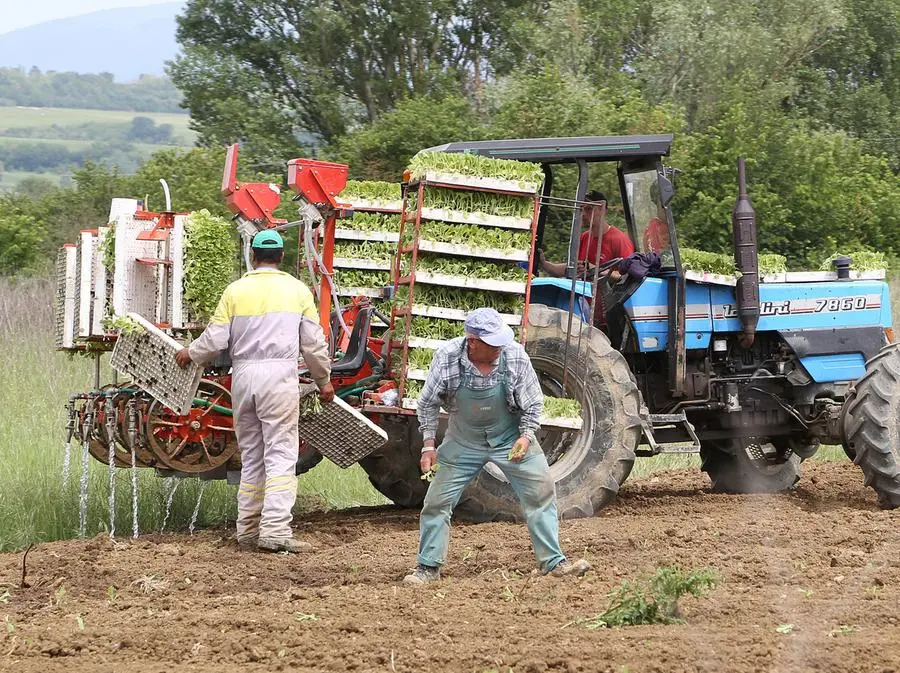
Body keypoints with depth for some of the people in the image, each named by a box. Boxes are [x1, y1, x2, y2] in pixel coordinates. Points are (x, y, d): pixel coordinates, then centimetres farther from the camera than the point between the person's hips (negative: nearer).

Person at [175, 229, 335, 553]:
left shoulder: (236, 290, 3)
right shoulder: (297, 290, 3)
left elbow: (216, 338, 3)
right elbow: (314, 343, 7)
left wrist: (190, 354, 23)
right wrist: (324, 380, 20)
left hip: (243, 375, 3)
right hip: (279, 374, -3)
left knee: (251, 456, 13)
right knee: (280, 454, -5)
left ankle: (248, 530, 14)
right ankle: (275, 530, -16)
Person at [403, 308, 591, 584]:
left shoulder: (514, 356, -23)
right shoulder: (447, 357, -23)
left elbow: (532, 402, -7)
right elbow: (428, 403, -6)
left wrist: (526, 436, -18)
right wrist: (429, 445, -8)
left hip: (510, 438, 0)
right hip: (464, 441, 0)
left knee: (541, 495, -3)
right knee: (437, 501, 0)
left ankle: (554, 562, 8)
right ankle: (428, 568, 14)